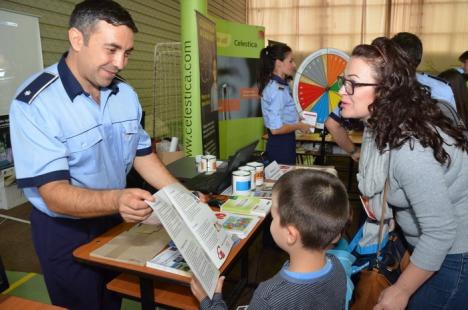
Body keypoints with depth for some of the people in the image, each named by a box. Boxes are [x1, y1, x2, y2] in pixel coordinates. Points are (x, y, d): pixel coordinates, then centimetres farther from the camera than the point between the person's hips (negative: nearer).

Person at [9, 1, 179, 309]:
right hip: (66, 232, -5)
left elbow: (141, 154, 3)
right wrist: (117, 199, -47)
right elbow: (55, 195, -28)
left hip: (116, 219, 6)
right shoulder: (35, 103, -25)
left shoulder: (126, 94, -6)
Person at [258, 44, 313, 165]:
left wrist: (296, 119, 10)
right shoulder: (277, 90, -22)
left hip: (281, 142, 10)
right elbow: (276, 128, -26)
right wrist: (299, 126, -13)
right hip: (281, 144, -10)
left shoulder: (273, 85, 7)